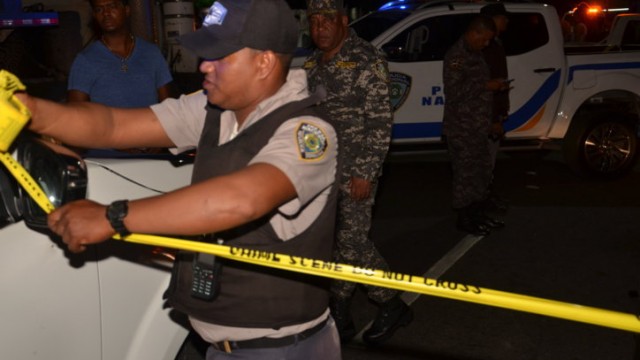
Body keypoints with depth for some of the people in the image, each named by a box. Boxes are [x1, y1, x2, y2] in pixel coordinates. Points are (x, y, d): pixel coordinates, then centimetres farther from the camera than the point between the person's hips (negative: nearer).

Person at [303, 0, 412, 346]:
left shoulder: (366, 59, -9)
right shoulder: (313, 62, 12)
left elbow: (380, 121, -13)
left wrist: (365, 172, -18)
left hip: (354, 170, -6)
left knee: (352, 241, -5)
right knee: (334, 241, 10)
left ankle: (392, 306, 17)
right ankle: (340, 316, 23)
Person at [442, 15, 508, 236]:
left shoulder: (475, 54, 15)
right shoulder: (456, 56, -15)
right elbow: (454, 92, -22)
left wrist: (494, 86, 8)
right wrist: (486, 86, -19)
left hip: (477, 127, 10)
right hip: (461, 129, -10)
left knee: (483, 171, 15)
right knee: (466, 173, -1)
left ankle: (477, 214, 28)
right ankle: (464, 219, 12)